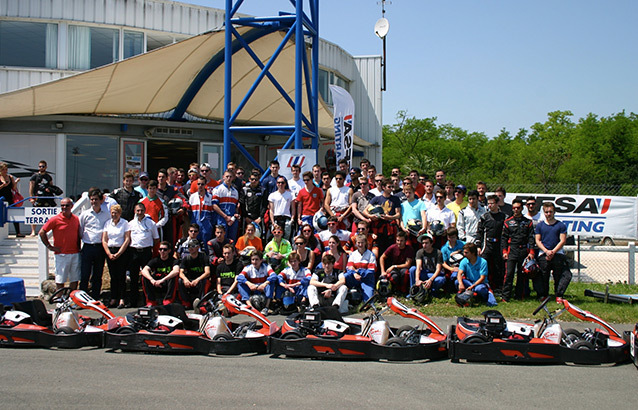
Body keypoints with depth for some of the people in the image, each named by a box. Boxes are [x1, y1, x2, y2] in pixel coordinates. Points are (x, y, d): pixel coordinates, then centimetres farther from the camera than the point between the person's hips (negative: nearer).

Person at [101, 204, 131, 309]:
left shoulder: (125, 223, -2)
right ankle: (113, 299, 8)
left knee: (121, 276, -5)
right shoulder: (107, 224, 9)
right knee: (113, 276, 4)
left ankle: (121, 300, -4)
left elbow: (127, 240, -6)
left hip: (122, 251, -3)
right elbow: (104, 240, 7)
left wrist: (118, 253, -10)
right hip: (110, 251, 3)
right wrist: (109, 254, -5)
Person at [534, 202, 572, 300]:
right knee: (543, 277, 3)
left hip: (558, 254, -1)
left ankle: (558, 295, 6)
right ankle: (543, 295, 14)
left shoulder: (561, 225, 6)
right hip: (543, 255, 1)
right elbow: (538, 241, 6)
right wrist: (546, 251, -9)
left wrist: (553, 252, -11)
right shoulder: (540, 225, 10)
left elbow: (562, 241, 1)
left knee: (558, 276, -2)